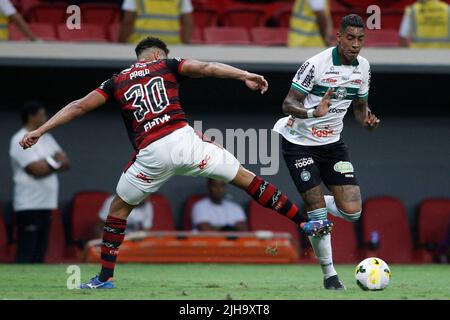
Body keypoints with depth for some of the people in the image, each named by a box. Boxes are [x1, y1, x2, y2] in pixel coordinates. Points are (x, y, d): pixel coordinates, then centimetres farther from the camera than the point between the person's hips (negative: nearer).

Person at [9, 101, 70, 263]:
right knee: (26, 252, -11)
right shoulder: (21, 140, -11)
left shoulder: (47, 138, 16)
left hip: (46, 204, 9)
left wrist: (47, 164, -9)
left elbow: (66, 164, 10)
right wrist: (55, 160, -2)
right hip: (29, 205, -9)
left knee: (40, 250, 10)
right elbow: (37, 170, -19)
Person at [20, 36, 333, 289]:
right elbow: (206, 67, 0)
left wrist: (39, 131, 16)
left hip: (152, 154, 1)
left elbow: (79, 106, 14)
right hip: (183, 138, -1)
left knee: (119, 208, 22)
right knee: (246, 178, 9)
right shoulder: (166, 65, 15)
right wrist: (244, 76, -6)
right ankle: (305, 223, 9)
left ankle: (105, 277, 20)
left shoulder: (117, 82, 19)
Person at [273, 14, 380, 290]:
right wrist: (314, 112, -39)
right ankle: (329, 275, 6)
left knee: (352, 212, -7)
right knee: (317, 211, -9)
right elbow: (289, 104, -19)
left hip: (333, 142, 5)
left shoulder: (363, 67, 0)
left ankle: (317, 203, 25)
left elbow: (361, 106, 14)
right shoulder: (316, 64, -20)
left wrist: (368, 120, -10)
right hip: (299, 141, -5)